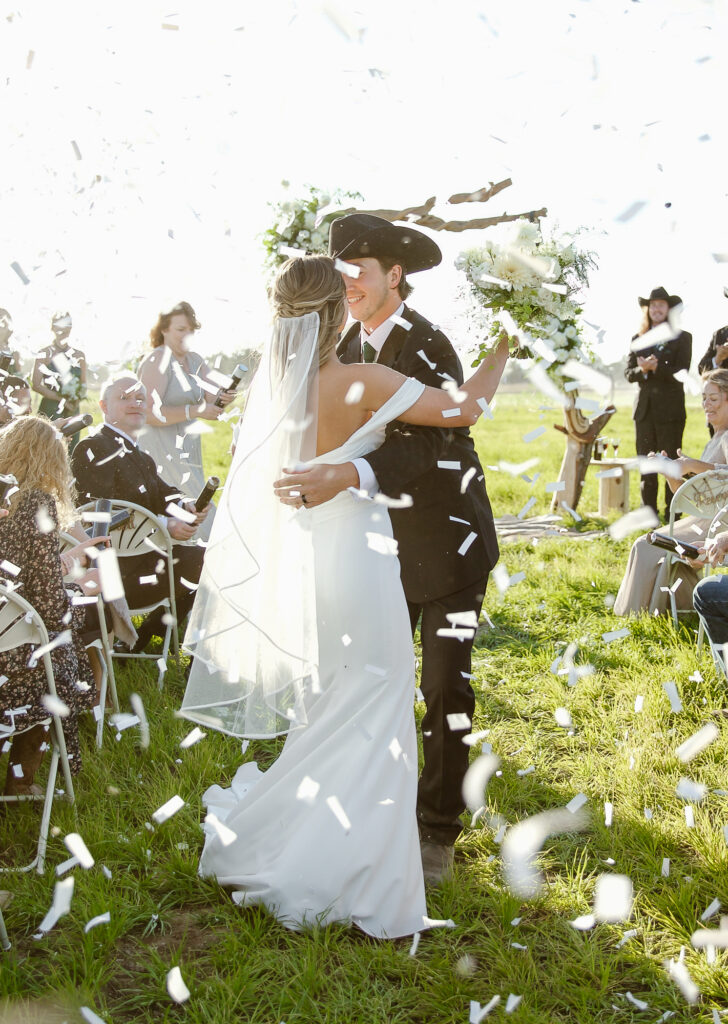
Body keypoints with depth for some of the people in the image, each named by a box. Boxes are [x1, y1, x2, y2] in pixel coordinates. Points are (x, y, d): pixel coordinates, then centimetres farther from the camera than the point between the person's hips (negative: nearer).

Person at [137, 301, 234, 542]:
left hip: (188, 449, 8)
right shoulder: (157, 361, -12)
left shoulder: (195, 361, 14)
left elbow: (210, 399, 11)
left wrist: (223, 398, -13)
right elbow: (150, 413, -20)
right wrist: (195, 411, -25)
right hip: (162, 451, -8)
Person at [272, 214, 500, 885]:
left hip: (446, 540, -6)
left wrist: (347, 477, -45)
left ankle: (440, 831, 17)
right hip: (384, 545, 6)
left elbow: (423, 444, -32)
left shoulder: (427, 348, -18)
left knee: (445, 689, 2)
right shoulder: (349, 347, 5)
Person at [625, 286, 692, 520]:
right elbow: (629, 373, 7)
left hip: (670, 410, -4)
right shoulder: (638, 338, 14)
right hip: (644, 409, 4)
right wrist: (642, 370, -14)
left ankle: (673, 515, 2)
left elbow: (681, 373, -8)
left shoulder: (682, 338, 3)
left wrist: (656, 367, -21)